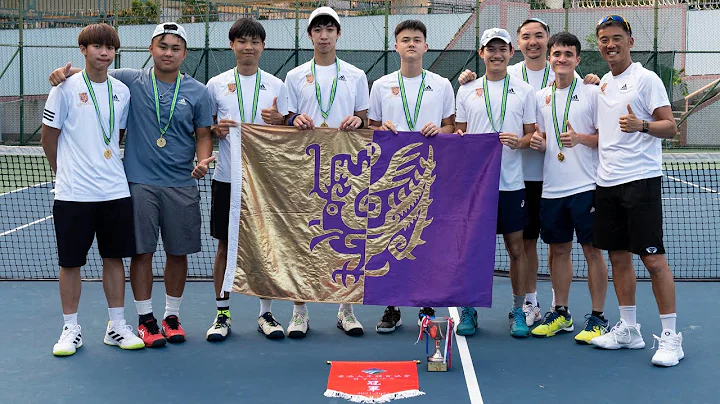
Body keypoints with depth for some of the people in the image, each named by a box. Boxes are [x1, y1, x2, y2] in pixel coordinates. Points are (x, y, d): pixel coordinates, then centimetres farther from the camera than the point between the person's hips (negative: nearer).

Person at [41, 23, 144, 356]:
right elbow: (48, 137, 1)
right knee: (71, 262, 4)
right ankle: (71, 329, 17)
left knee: (114, 257, 9)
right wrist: (67, 173, 8)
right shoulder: (66, 88, -5)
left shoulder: (121, 91, 7)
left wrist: (102, 164, 11)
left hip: (115, 191, 4)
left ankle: (117, 326, 19)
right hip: (73, 194, -3)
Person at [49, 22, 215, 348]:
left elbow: (203, 135, 9)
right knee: (142, 252, 1)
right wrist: (66, 72, -9)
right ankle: (145, 319, 14)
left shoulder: (198, 92, 4)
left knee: (178, 253, 7)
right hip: (139, 183, -1)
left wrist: (203, 162, -9)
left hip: (182, 185, 1)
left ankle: (171, 316, 23)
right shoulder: (130, 81, 2)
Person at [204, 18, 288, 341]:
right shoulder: (216, 84, 5)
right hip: (227, 178, 0)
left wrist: (279, 121, -15)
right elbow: (204, 130, 10)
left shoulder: (276, 85, 6)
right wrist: (216, 130, -11)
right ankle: (222, 314, 15)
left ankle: (266, 314, 15)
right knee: (225, 246, 4)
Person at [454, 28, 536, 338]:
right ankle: (468, 310, 15)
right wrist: (459, 139, -9)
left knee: (516, 247, 4)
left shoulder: (524, 90, 7)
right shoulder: (467, 90, 9)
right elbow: (459, 132, 14)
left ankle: (518, 311, 16)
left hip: (511, 182, 0)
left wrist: (519, 141, -13)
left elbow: (532, 134, 8)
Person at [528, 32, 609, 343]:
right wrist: (536, 141, -4)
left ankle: (598, 318, 9)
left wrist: (580, 138, -20)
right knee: (558, 249, 11)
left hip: (586, 186, -4)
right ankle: (560, 314, 22)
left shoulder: (592, 93, -1)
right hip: (552, 188, 4)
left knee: (592, 249, 0)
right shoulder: (541, 97, 12)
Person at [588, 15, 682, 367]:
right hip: (607, 181, 7)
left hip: (641, 179, -7)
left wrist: (641, 124, -27)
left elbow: (670, 126, -10)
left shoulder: (646, 79, -3)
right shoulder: (602, 84, 17)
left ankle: (670, 337, 2)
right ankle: (628, 329, 20)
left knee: (653, 258, -6)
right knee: (618, 256, 9)